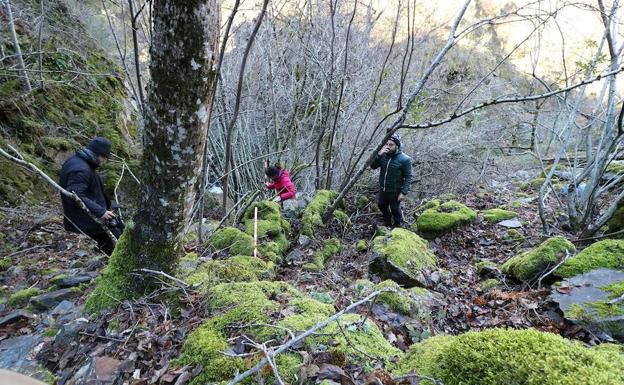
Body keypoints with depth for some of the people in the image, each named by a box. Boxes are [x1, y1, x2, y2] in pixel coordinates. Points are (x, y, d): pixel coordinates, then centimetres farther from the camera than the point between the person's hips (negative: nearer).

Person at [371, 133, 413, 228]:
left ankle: (397, 225, 42)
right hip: (382, 189, 5)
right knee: (382, 206, 25)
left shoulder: (405, 159, -19)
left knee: (395, 209, 13)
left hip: (395, 191, -5)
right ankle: (387, 222, 53)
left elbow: (408, 177, -16)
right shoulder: (384, 155, -5)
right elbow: (373, 166, -10)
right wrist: (379, 155, -25)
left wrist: (404, 192, -21)